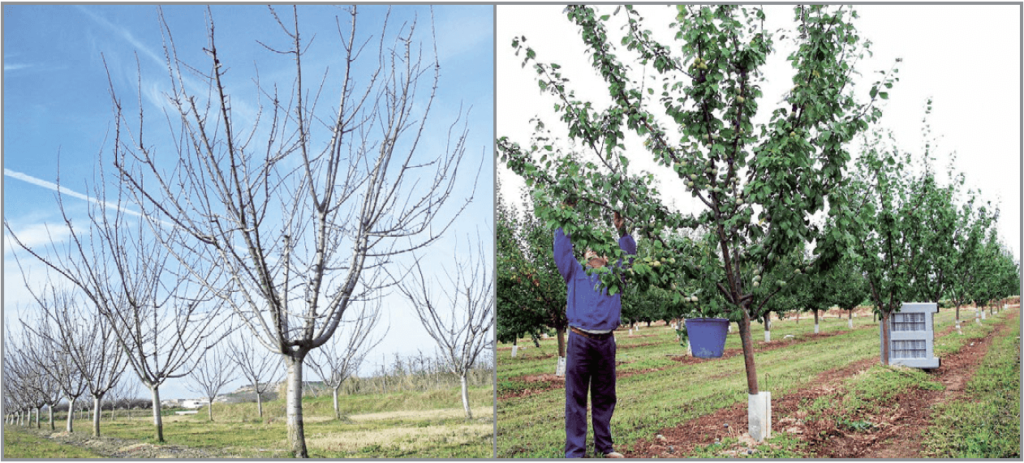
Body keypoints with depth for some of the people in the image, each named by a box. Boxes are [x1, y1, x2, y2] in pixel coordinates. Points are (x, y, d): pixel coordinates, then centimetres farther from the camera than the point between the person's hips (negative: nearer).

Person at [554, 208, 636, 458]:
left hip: (606, 342, 3)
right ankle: (574, 451, 0)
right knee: (576, 398, -3)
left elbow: (628, 253, 14)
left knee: (605, 398, 9)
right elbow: (562, 250, 7)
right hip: (580, 341, -3)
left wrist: (622, 231, 1)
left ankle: (604, 446, 19)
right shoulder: (575, 273, 15)